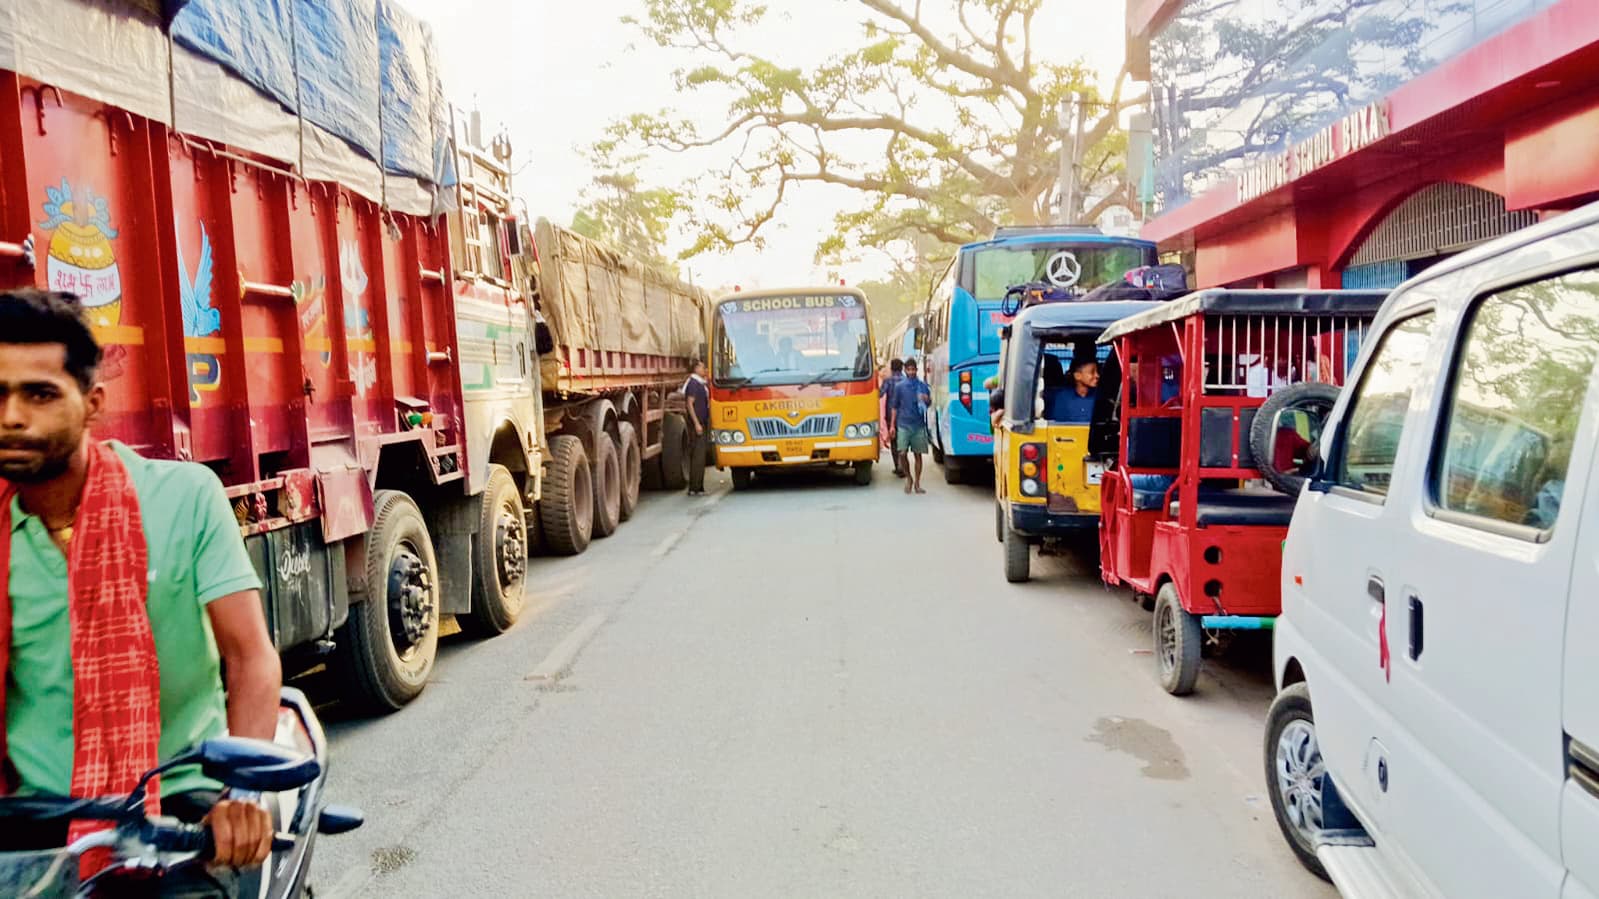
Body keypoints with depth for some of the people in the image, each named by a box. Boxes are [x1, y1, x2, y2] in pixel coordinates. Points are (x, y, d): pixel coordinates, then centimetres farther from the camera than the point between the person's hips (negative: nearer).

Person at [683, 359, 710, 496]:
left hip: (702, 423, 10)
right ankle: (694, 488, -8)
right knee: (697, 456, -10)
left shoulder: (702, 384, 17)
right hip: (697, 423, -10)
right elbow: (690, 404, -18)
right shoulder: (693, 383, -12)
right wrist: (696, 423, -22)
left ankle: (698, 487, 14)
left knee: (700, 456, 10)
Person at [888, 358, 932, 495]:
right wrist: (892, 425, 1)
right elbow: (894, 407, 7)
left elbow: (929, 402, 15)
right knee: (902, 453, -10)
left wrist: (926, 399, -10)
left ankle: (917, 484, 12)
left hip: (919, 425, 1)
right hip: (903, 425, -1)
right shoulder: (899, 386, 4)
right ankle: (908, 477, 13)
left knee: (918, 454, 3)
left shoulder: (923, 385, 6)